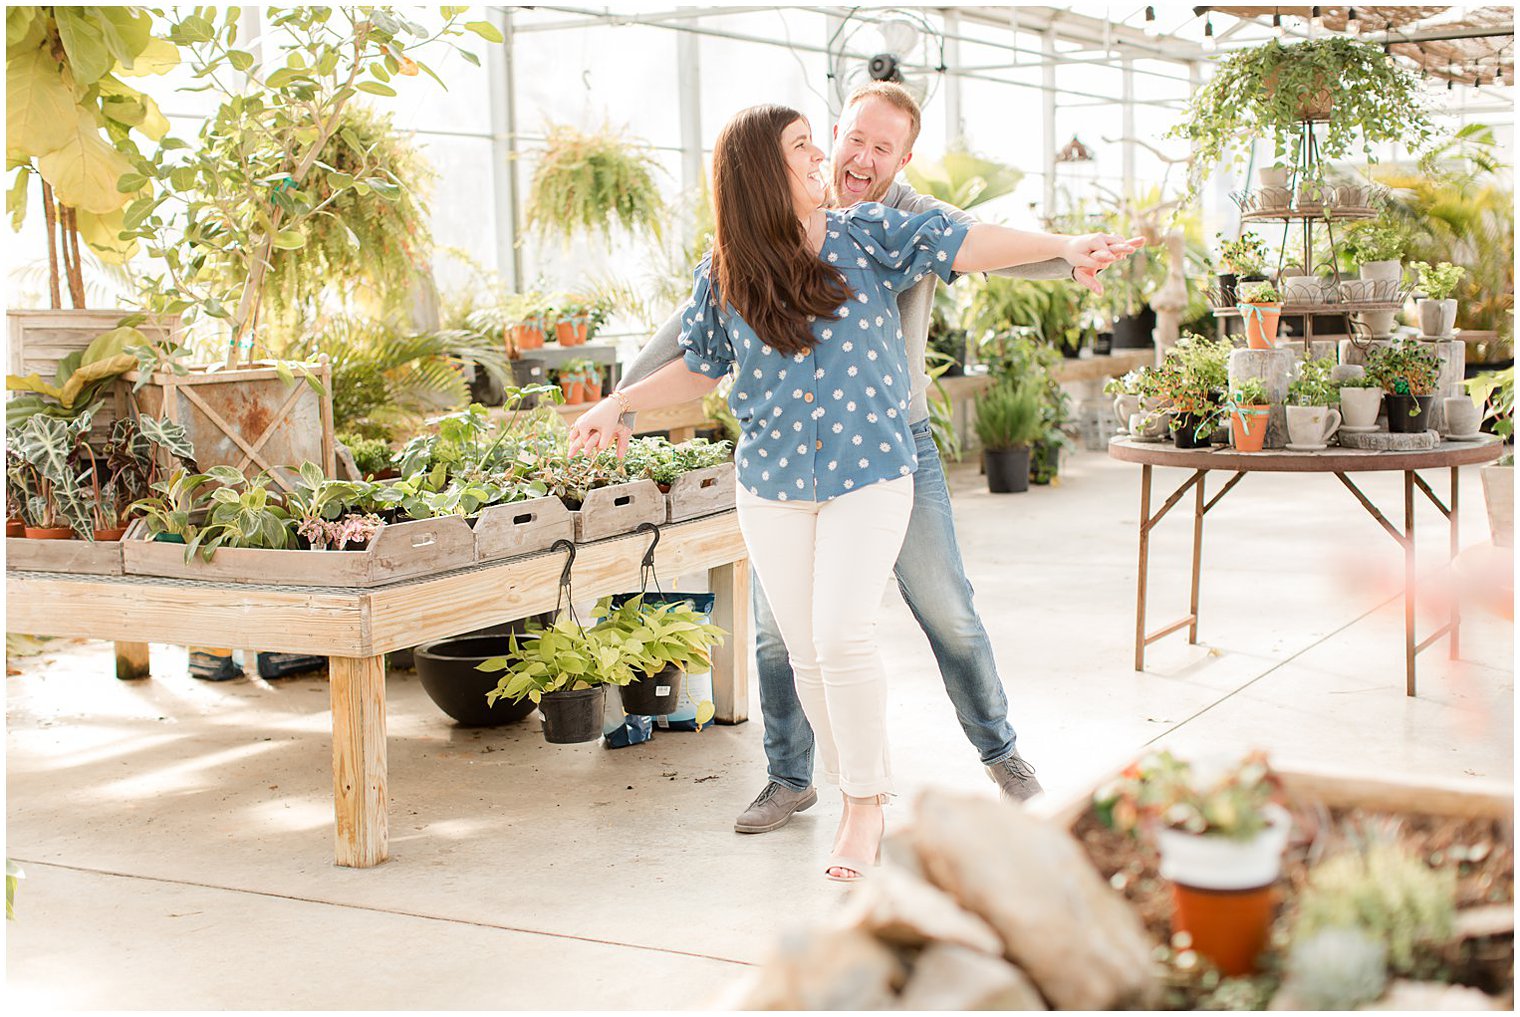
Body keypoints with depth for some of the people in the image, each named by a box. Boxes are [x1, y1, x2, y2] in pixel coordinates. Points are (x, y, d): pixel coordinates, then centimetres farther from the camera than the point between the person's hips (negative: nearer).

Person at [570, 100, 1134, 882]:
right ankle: (853, 797, 25)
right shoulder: (723, 278, 0)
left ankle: (868, 802, 4)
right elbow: (699, 370, 15)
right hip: (772, 487, 2)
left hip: (869, 474, -2)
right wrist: (619, 404, 9)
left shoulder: (865, 236, -3)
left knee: (842, 636, -15)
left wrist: (1063, 247, -21)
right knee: (805, 650, 6)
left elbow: (963, 246, -10)